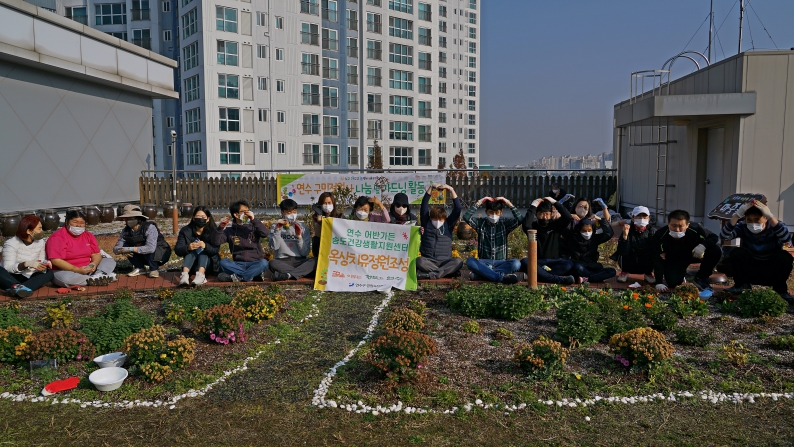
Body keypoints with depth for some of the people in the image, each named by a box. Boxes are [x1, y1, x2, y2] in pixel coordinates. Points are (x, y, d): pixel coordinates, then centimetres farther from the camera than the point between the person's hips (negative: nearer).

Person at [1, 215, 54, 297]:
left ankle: (16, 288, -44)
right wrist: (26, 264, -37)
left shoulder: (40, 242, 3)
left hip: (30, 278, 4)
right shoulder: (11, 244, -12)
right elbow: (7, 268, -20)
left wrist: (44, 264, -21)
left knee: (49, 272, -22)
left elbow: (42, 261, 4)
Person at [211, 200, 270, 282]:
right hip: (238, 265, 1)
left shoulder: (253, 227, 8)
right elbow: (215, 242, -1)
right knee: (223, 262, -28)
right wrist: (221, 227, -14)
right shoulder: (230, 230, 9)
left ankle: (237, 277, -32)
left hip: (254, 264, -1)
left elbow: (265, 234, -11)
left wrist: (254, 220, -18)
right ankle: (255, 273, -28)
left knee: (264, 262, -32)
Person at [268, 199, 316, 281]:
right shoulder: (275, 226, 9)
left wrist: (299, 236, -10)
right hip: (282, 262, -1)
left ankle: (288, 275, -33)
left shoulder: (303, 227, 8)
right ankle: (302, 272, -25)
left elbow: (305, 253, 1)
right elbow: (274, 246, -8)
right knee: (272, 263, -36)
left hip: (299, 261, 1)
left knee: (316, 260, -29)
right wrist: (277, 229, -12)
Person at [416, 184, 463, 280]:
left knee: (458, 262, -30)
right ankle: (448, 271, -28)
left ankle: (430, 274, -35)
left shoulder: (448, 225, 8)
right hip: (428, 261, -1)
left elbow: (458, 208, -2)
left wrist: (451, 189, -8)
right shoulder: (426, 223, 8)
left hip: (445, 261, 1)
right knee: (419, 261, -34)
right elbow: (424, 204, 0)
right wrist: (431, 187, -5)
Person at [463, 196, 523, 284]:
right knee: (470, 261, -33)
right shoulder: (481, 222, 5)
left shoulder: (505, 223, 5)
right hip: (484, 262, 0)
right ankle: (501, 276, -39)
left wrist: (509, 203, -12)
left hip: (500, 262, 1)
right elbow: (466, 217, -13)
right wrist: (479, 202, -12)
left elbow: (519, 219, -13)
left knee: (516, 263, -31)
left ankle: (481, 273, -33)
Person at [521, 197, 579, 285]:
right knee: (524, 262, -36)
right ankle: (559, 279, -41)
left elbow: (568, 218, -10)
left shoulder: (556, 225, 9)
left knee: (569, 264, -31)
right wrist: (533, 206, -13)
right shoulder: (533, 226, 5)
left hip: (554, 262, 1)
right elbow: (525, 225, -20)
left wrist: (555, 202, -6)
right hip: (537, 262, -1)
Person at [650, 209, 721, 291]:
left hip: (693, 253, 2)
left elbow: (714, 237, -13)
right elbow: (658, 259, -26)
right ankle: (681, 273, 17)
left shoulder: (695, 229, -30)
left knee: (715, 251, -23)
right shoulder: (659, 236, -32)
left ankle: (701, 278, -1)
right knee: (672, 282, -24)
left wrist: (703, 245, -37)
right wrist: (659, 283, -31)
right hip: (673, 260, -2)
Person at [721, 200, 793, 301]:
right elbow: (724, 236, -33)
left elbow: (787, 239, -42)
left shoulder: (775, 226, -18)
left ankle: (780, 290, -7)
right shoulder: (743, 227, -14)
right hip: (751, 272, 1)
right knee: (737, 253, -26)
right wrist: (737, 215, -43)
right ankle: (741, 285, -3)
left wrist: (770, 216, -49)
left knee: (785, 257, -30)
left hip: (773, 273, -1)